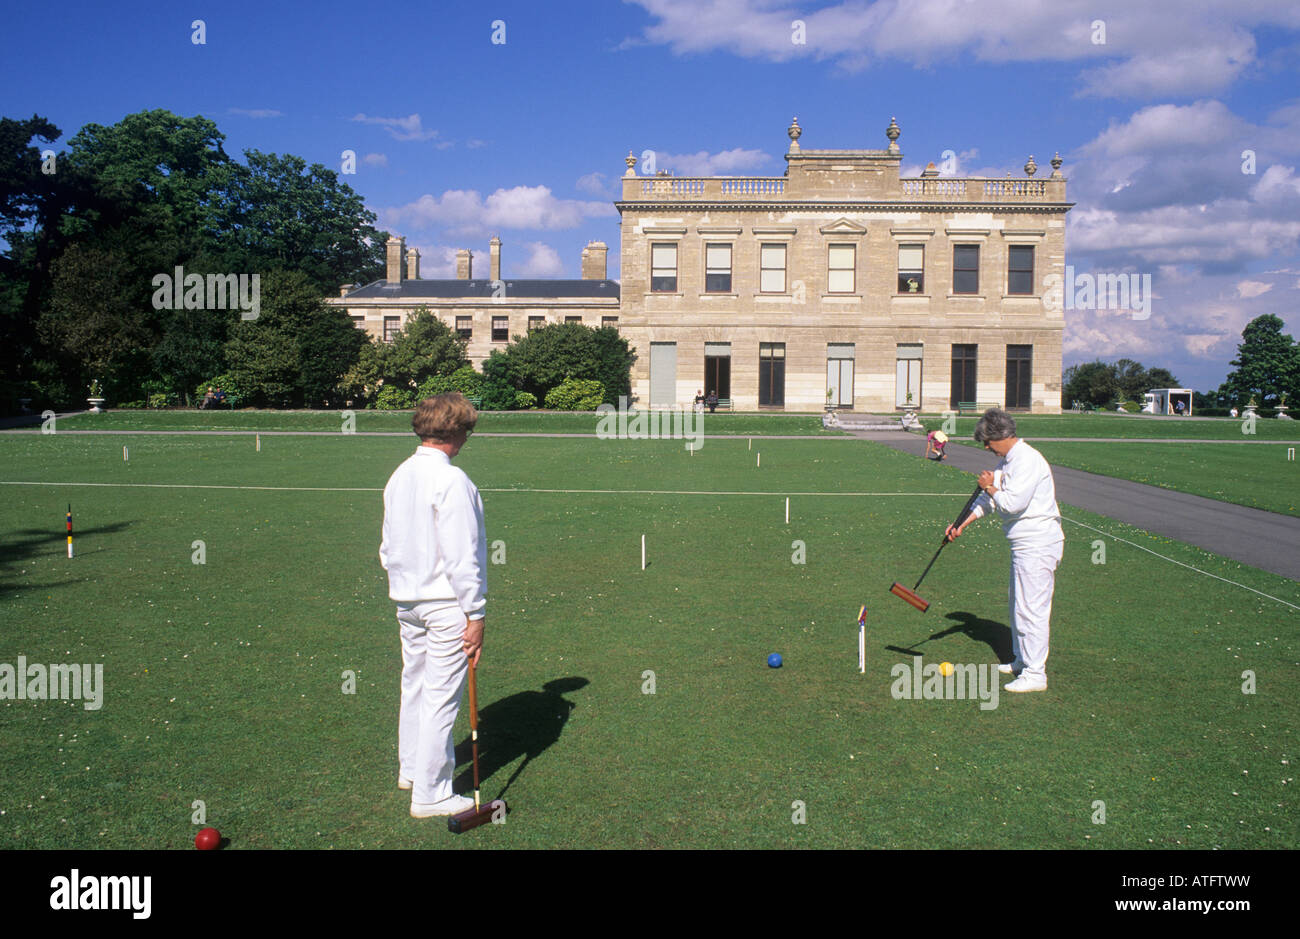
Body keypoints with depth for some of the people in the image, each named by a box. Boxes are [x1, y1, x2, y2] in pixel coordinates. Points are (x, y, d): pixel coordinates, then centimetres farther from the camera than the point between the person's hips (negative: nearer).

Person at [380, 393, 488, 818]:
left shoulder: (399, 476, 6)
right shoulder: (451, 480, -19)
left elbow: (388, 548, 13)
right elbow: (461, 555, -20)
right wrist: (476, 614, -15)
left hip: (407, 602, 9)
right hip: (446, 604, -8)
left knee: (414, 686, 21)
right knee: (441, 697, 1)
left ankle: (411, 769, 37)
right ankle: (430, 793, 10)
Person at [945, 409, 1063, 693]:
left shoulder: (1028, 460, -20)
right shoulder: (1006, 462, 12)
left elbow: (1013, 503, -26)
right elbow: (989, 500, 19)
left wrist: (991, 487, -8)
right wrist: (963, 524, 12)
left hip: (1038, 544, -11)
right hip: (1024, 543, 11)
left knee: (1031, 607, -7)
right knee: (1017, 602, 19)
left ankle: (1035, 674, 1)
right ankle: (1023, 659, 33)